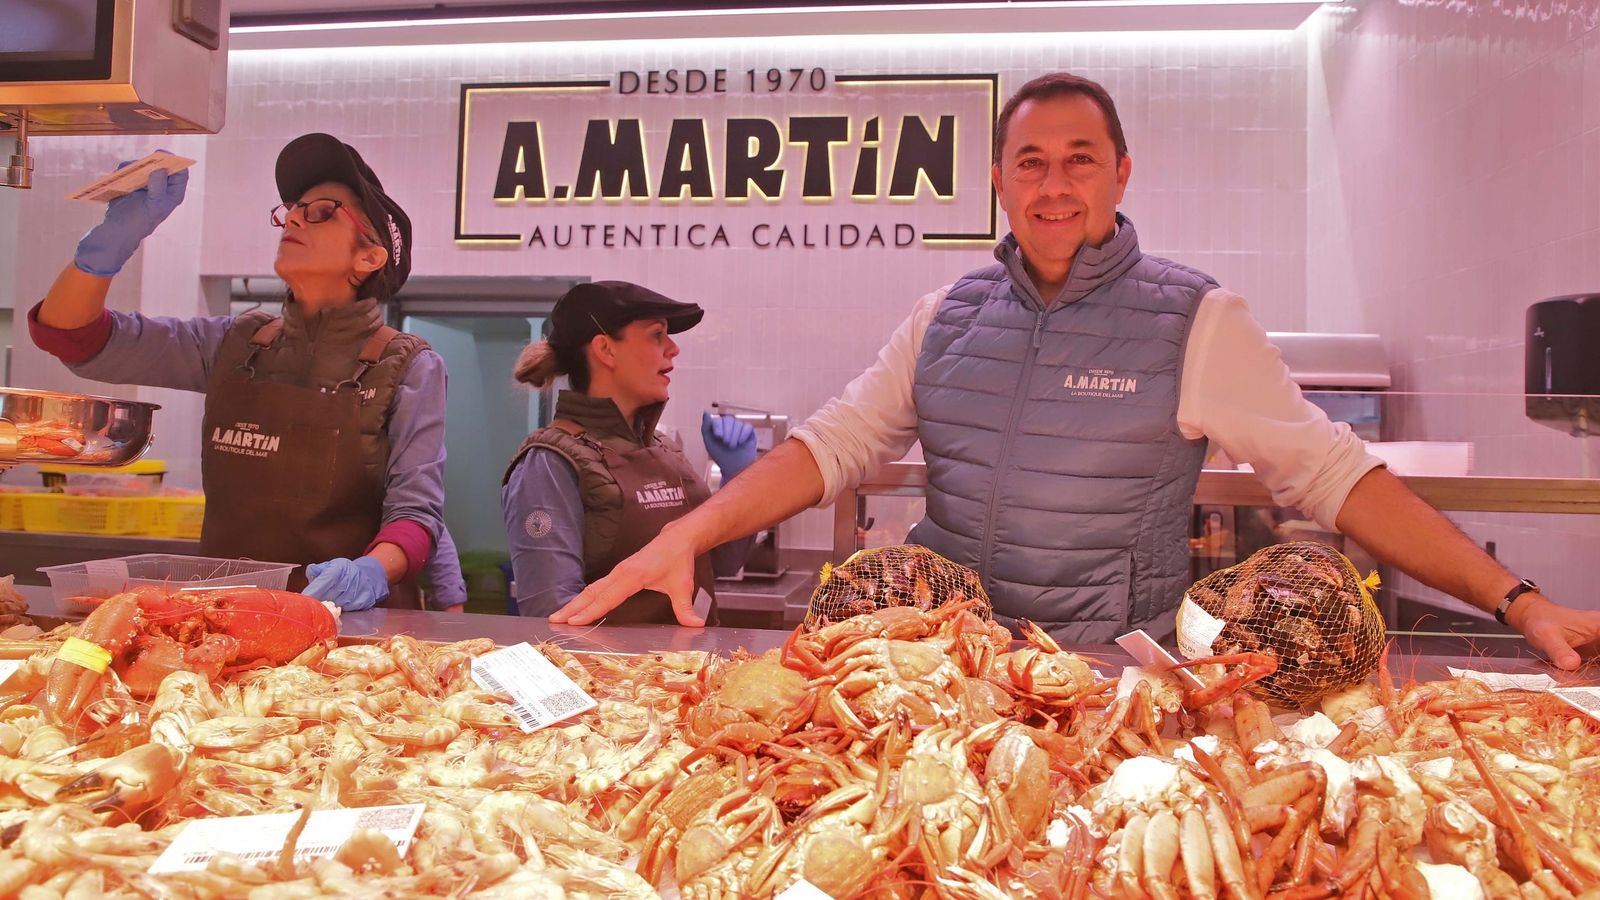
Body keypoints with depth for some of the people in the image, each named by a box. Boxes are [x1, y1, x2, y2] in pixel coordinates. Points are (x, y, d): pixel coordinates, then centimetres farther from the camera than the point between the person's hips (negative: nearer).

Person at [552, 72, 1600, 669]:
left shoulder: (1195, 319, -6)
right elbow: (835, 443, 2)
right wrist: (687, 536, -9)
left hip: (1112, 671, -2)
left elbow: (1331, 470, -6)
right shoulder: (949, 314, 4)